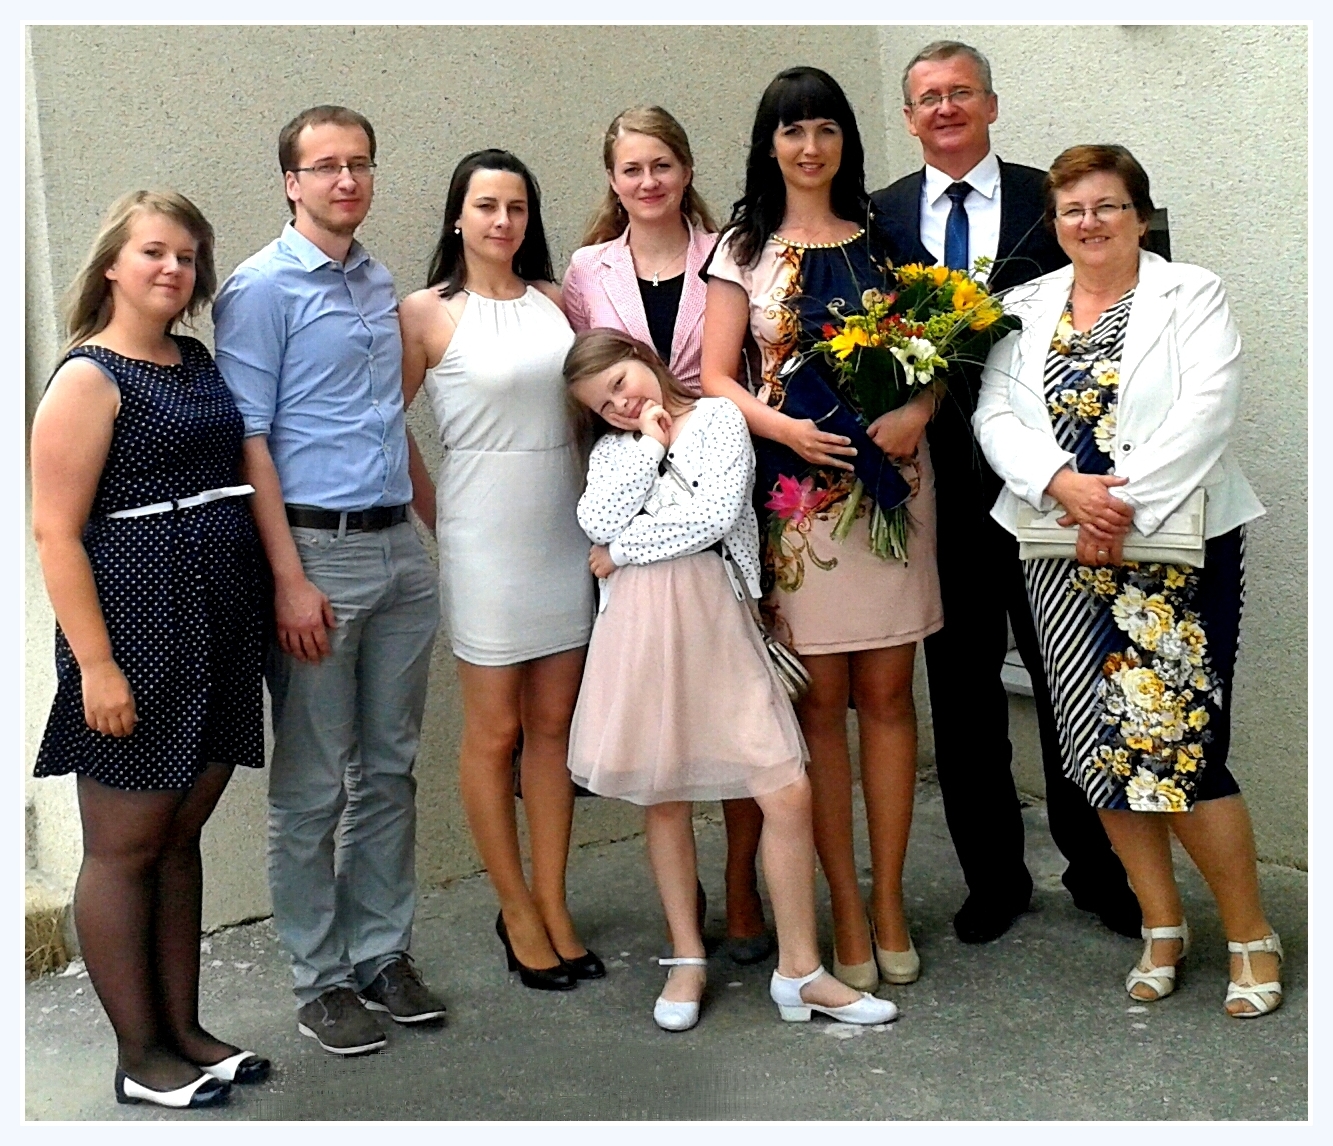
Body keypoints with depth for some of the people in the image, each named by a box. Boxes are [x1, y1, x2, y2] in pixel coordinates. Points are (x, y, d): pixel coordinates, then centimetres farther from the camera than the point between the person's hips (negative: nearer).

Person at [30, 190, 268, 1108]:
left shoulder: (201, 362, 12)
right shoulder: (89, 379, -8)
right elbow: (56, 533, -13)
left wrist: (282, 592, 10)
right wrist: (95, 664, -18)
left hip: (219, 627, 7)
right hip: (137, 630, -7)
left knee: (181, 834, 14)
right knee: (125, 847, 4)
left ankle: (184, 1030, 25)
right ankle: (141, 1056, 16)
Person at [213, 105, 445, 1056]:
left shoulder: (381, 284, 15)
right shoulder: (263, 288, -6)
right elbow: (248, 442, -11)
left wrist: (428, 524, 16)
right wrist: (291, 579, -16)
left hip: (399, 549, 7)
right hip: (319, 549, -7)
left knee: (390, 769, 12)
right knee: (314, 783, 2)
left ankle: (383, 953, 24)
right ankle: (321, 979, 14)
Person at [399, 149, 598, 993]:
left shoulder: (553, 301, 8)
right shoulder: (428, 313, -3)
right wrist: (438, 517, 0)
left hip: (564, 529, 4)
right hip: (485, 536, -4)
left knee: (553, 723, 9)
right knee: (494, 731, 4)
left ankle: (554, 905, 20)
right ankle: (517, 910, 18)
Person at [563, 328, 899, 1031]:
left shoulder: (717, 418, 7)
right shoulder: (611, 451, 17)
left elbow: (716, 512, -9)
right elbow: (599, 523, -4)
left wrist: (625, 550, -2)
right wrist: (649, 441, 1)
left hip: (715, 623, -2)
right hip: (641, 631, 3)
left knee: (787, 790, -7)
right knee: (662, 797, 8)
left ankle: (799, 971, 5)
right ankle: (686, 959, 23)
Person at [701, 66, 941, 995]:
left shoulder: (883, 237, 14)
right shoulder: (744, 248, 7)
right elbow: (716, 376, 1)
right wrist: (784, 427, -16)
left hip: (892, 482, 2)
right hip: (795, 491, -2)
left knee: (887, 692, 4)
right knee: (820, 702, 1)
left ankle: (890, 901, 15)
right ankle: (845, 909, 11)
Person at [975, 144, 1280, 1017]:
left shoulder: (1192, 296, 3)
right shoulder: (1028, 307, 13)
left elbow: (1207, 411, -10)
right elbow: (997, 416, 3)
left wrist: (1126, 502, -18)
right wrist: (1063, 484, -14)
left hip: (1175, 550, -4)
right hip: (1064, 554, 4)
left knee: (1178, 742, -9)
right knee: (1099, 745, 6)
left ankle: (1251, 934, 10)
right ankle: (1163, 927, 22)